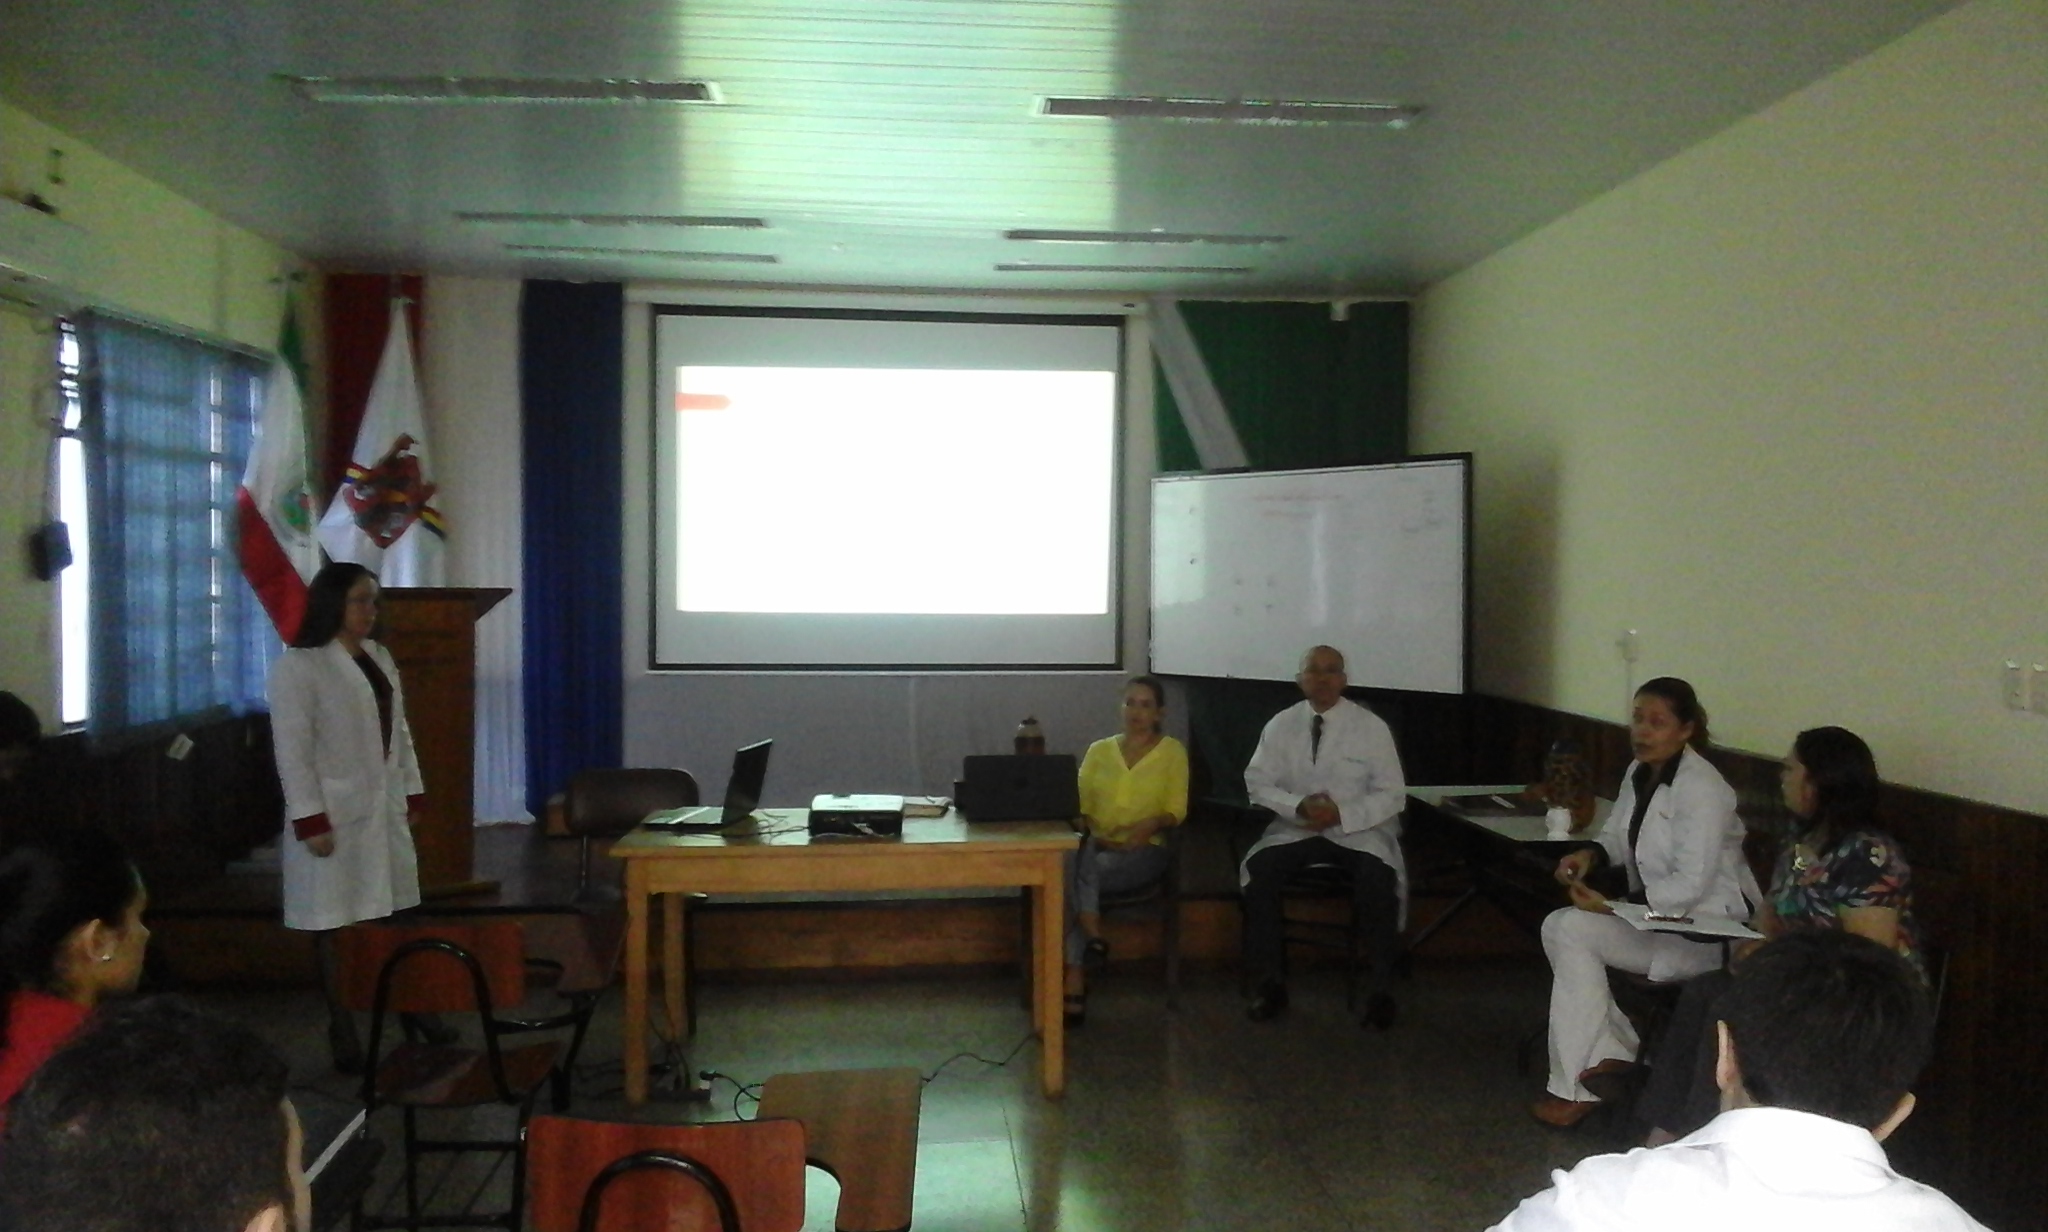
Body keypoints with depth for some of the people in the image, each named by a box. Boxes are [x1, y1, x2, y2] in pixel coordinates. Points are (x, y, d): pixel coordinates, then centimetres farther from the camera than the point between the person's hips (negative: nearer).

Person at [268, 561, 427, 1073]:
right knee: (335, 924, 1)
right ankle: (343, 1032, 11)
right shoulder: (298, 666, -10)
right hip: (334, 815, -6)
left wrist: (412, 794, 13)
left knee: (392, 917, 9)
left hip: (385, 810, 6)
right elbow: (292, 751, -14)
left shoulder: (379, 657, 13)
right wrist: (311, 821, -18)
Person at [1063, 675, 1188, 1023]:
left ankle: (1075, 978, -29)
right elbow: (1077, 806, 10)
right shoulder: (1099, 750, 16)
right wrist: (1091, 834, -11)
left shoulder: (1172, 751, 8)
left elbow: (1176, 811, 2)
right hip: (1095, 847, 3)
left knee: (1076, 876, -33)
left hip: (1143, 851, -3)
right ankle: (1093, 936, -34)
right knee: (1075, 855, -36)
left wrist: (1151, 824, -20)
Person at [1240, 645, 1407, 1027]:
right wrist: (1298, 806, -17)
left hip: (1358, 829, -2)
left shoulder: (1372, 727, -2)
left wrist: (1342, 814, -19)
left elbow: (1392, 795, -3)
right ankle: (1269, 982, -13)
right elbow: (1257, 783, 2)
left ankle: (1381, 987, -15)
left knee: (1379, 877, -32)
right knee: (1258, 868, -26)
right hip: (1296, 828, 2)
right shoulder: (1280, 724, 4)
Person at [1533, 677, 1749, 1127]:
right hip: (1652, 917, 8)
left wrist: (1612, 906, -27)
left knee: (1572, 929, -22)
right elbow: (1618, 837, 19)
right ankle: (1611, 1051, 1)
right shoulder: (1639, 772, 6)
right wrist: (1591, 854, -5)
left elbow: (1691, 885, -25)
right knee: (1560, 927, -12)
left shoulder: (1702, 789, -20)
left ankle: (1574, 1090, -11)